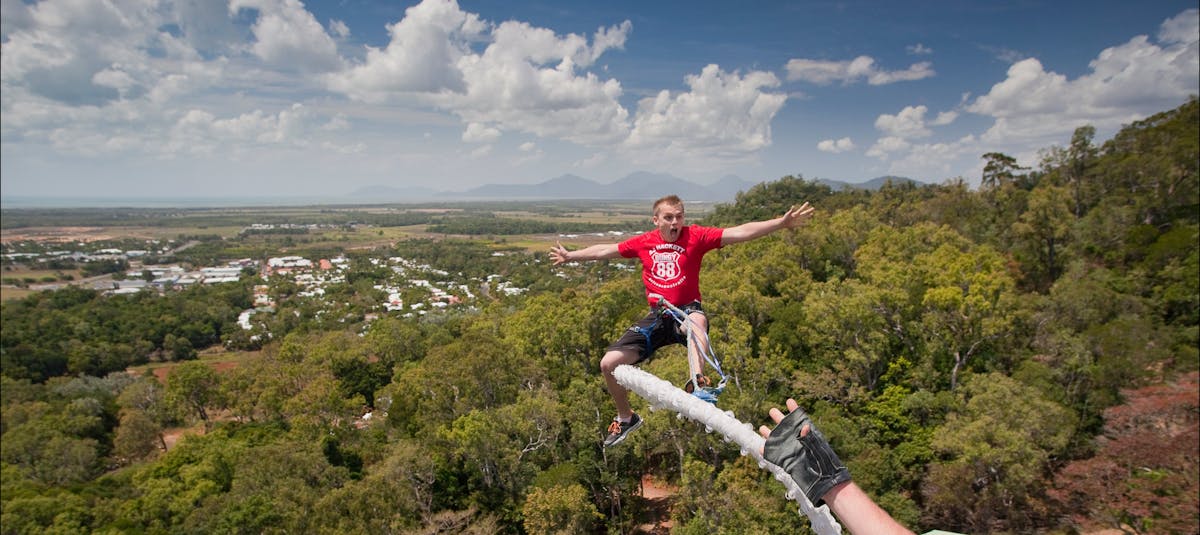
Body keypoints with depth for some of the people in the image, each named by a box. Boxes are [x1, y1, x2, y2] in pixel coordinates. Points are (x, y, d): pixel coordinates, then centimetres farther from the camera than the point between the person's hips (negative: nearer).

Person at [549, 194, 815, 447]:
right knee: (608, 363, -3)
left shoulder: (696, 236, -7)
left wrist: (781, 222, -26)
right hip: (657, 316, 4)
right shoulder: (644, 242, 2)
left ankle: (696, 380, -54)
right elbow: (606, 250, 16)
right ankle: (626, 418, 20)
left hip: (686, 309, -3)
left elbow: (739, 232, -16)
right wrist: (571, 256, 26)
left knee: (697, 320, -42)